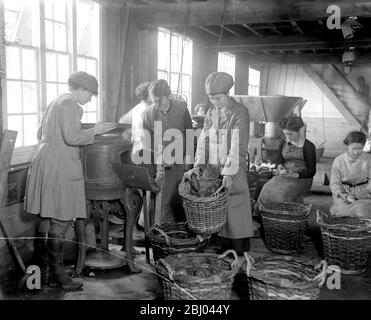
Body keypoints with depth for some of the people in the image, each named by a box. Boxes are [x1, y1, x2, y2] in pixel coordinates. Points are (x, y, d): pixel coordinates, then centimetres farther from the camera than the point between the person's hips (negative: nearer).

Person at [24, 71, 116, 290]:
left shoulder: (56, 102, 20)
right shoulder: (69, 104, -10)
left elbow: (41, 134, 25)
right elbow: (72, 137, -21)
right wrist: (94, 131, -7)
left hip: (45, 162, 10)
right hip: (60, 167, -10)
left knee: (47, 220, 12)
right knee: (60, 221, -5)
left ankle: (46, 271, 21)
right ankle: (58, 274, 2)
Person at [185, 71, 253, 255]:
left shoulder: (240, 112, -7)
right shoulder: (210, 113, 11)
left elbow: (238, 145, -16)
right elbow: (203, 141, 7)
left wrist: (229, 173, -25)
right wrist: (198, 166, -8)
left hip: (234, 172, -5)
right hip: (211, 170, 5)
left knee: (235, 212, 0)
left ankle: (241, 255, 13)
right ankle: (224, 249, 21)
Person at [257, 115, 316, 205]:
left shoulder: (308, 146, -6)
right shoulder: (283, 142, 9)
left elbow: (311, 171, -3)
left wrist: (295, 175, -19)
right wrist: (280, 168, -9)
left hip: (302, 178, -4)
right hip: (284, 176, 4)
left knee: (283, 192, -32)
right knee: (267, 189, -23)